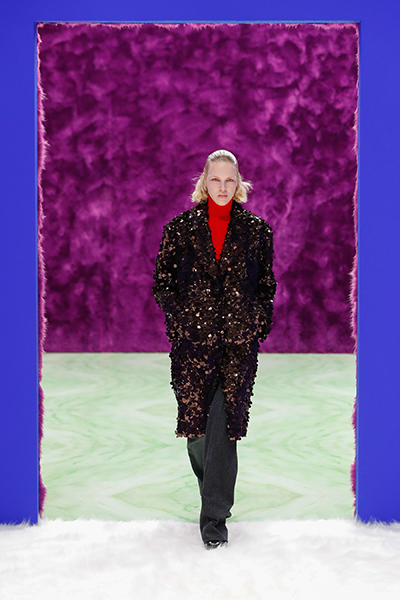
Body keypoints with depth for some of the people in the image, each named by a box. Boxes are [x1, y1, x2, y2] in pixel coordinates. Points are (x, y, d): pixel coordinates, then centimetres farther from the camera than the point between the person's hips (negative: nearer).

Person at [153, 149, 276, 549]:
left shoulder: (256, 230, 6)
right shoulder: (181, 227, 5)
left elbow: (267, 286, 12)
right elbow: (162, 282, 8)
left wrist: (256, 325, 0)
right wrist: (180, 322, -2)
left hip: (239, 343, 0)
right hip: (193, 340, 1)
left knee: (224, 426, -6)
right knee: (195, 422, 5)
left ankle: (214, 517, -1)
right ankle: (213, 487, 35)